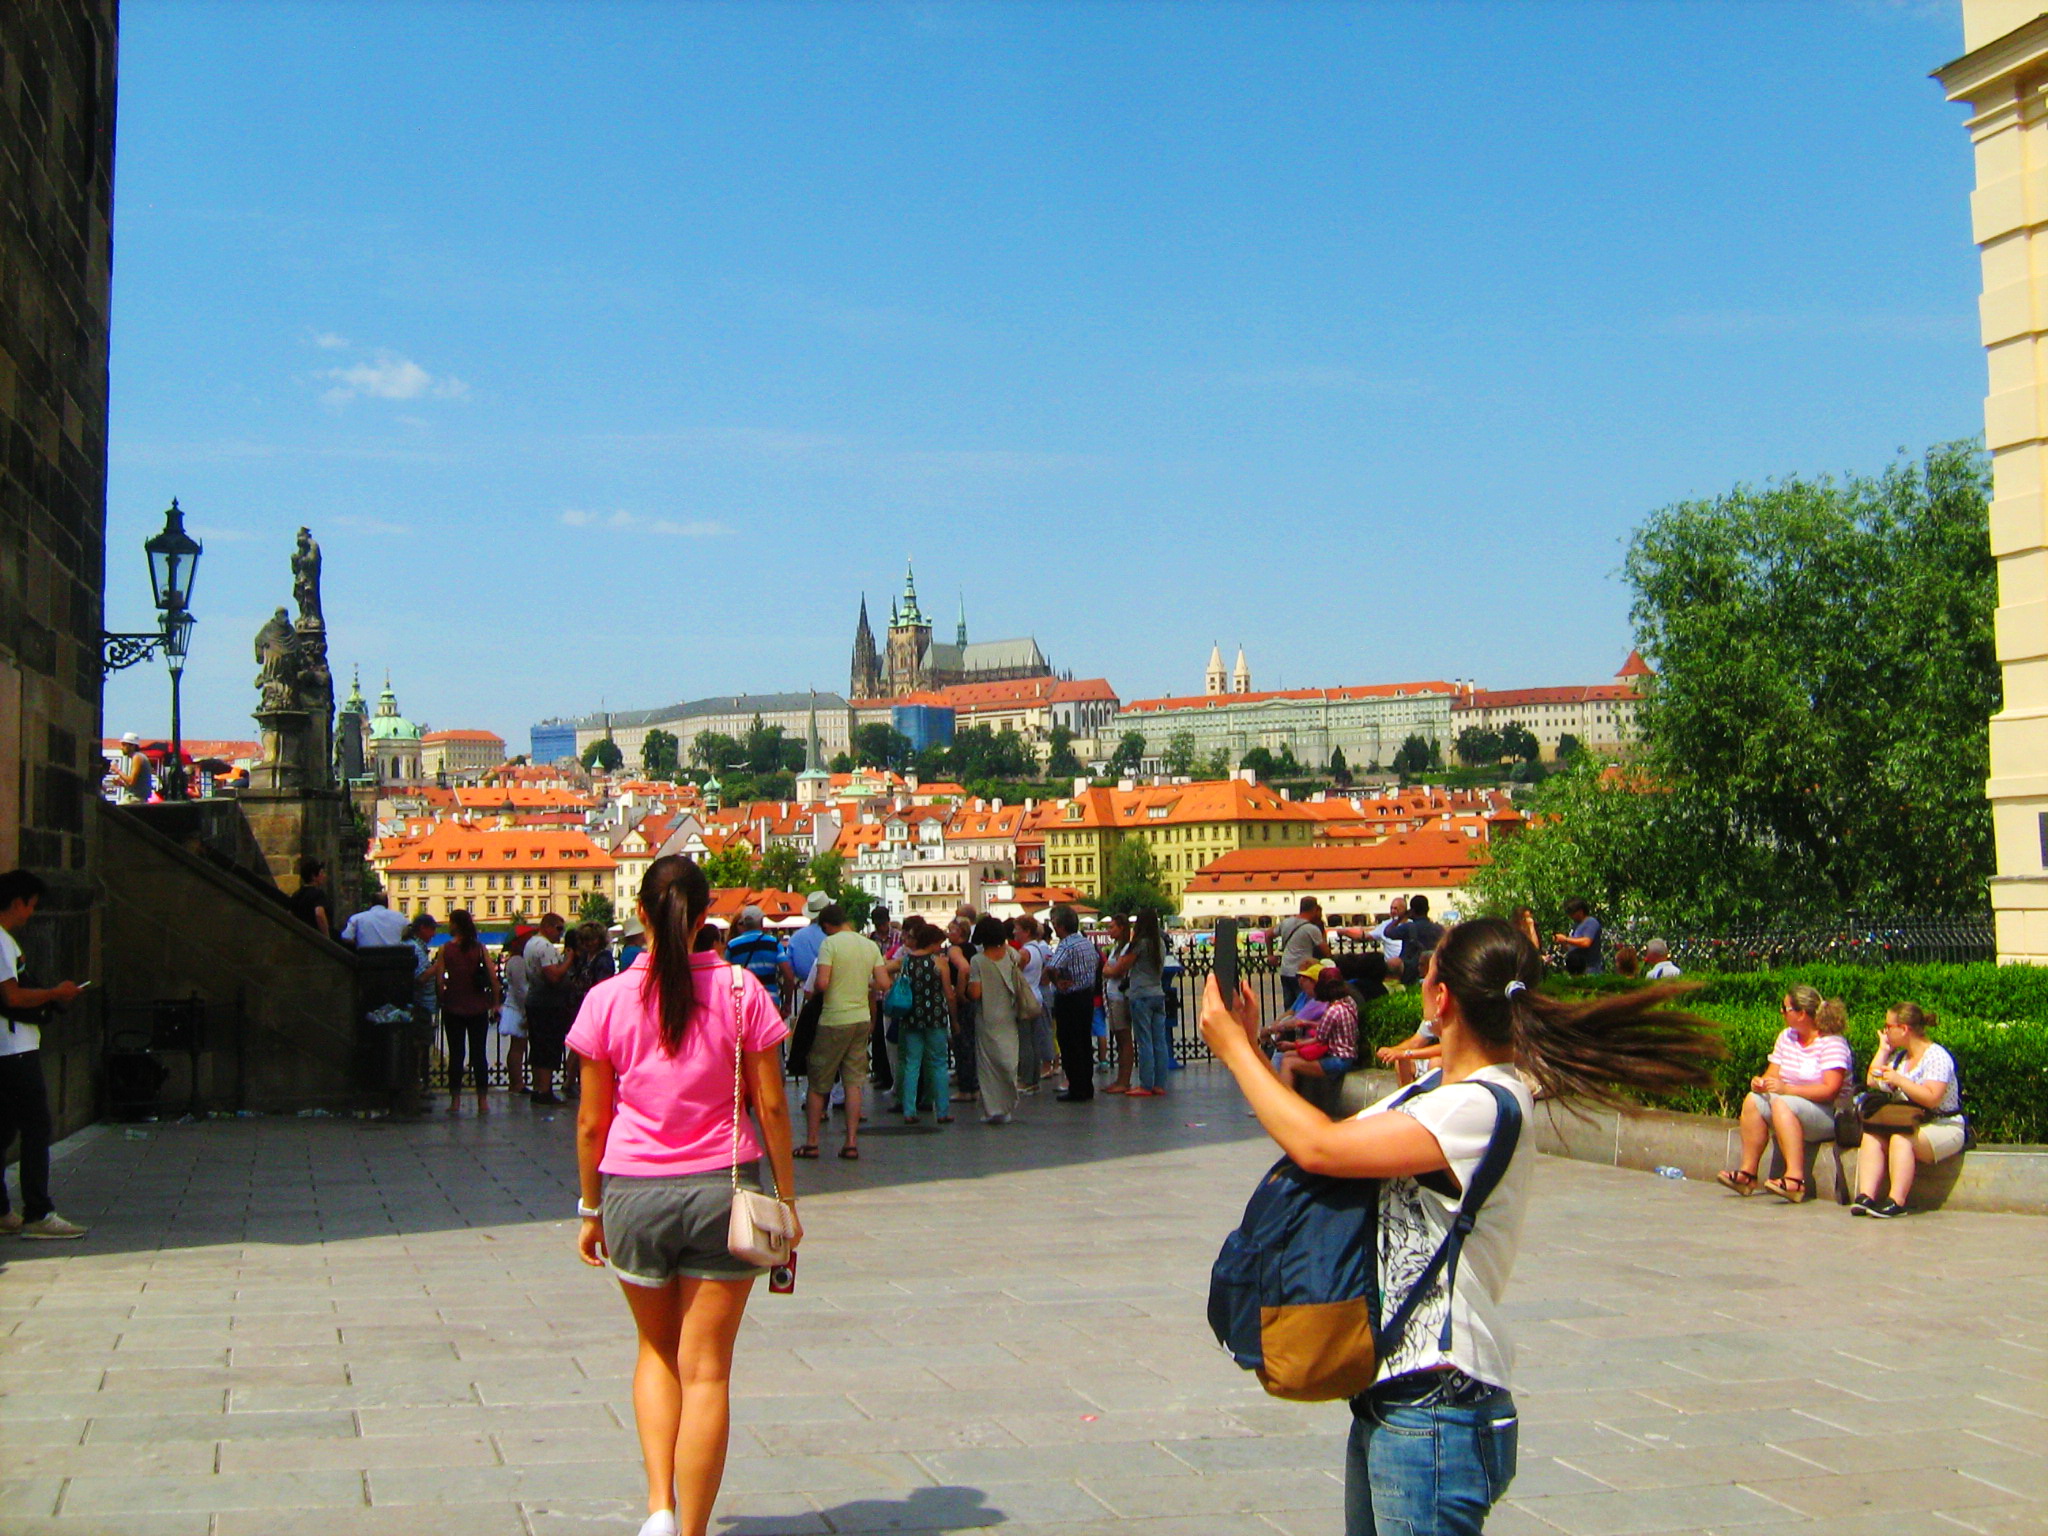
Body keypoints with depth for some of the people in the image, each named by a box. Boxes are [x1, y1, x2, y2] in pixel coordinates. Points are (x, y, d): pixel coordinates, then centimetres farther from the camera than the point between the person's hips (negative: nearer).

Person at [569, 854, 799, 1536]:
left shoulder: (607, 1000, -3)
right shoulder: (741, 991, -5)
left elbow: (591, 1121, 2)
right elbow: (771, 1107, -2)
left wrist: (590, 1209, 14)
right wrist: (787, 1199, 8)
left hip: (633, 1195, 1)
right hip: (723, 1192, -1)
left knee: (656, 1352, 21)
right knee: (706, 1370, 5)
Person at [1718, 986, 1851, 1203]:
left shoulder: (1832, 1043, -13)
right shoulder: (1786, 1037, 12)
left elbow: (1830, 1090, -23)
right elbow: (1772, 1074, 10)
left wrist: (1786, 1089, -29)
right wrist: (1760, 1082, -15)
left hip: (1830, 1115, -8)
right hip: (1792, 1107, 8)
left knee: (1781, 1104, -32)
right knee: (1753, 1100, -13)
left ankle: (1795, 1179, -42)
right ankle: (1748, 1172, -15)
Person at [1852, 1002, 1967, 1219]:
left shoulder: (1936, 1056, -10)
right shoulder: (1899, 1057, 17)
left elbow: (1932, 1098, -21)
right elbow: (1872, 1082, 13)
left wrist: (1899, 1080, -21)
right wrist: (1883, 1049, 14)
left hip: (1944, 1127, -7)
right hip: (1910, 1124, 7)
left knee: (1901, 1138, -35)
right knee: (1871, 1136, -19)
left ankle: (1896, 1201, -39)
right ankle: (1866, 1196, -33)